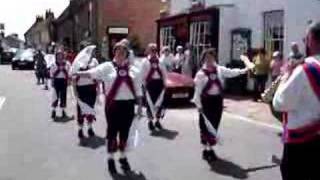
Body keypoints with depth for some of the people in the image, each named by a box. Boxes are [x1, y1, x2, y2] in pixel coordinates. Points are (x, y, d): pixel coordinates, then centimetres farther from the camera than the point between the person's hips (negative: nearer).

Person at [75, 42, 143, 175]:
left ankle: (123, 157, 30)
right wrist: (76, 74, -26)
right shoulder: (107, 67, -1)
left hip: (128, 104, 3)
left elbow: (138, 90, 9)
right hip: (113, 104, -3)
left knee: (125, 131, 13)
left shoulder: (133, 70, 7)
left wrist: (140, 105, 7)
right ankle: (111, 159, 19)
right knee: (112, 131, 5)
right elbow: (91, 73, -13)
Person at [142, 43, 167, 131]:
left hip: (159, 82, 3)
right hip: (150, 83, -3)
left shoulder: (160, 61, 8)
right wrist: (145, 84, -8)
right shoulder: (145, 61, -1)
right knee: (150, 103, 0)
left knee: (160, 103, 6)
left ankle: (157, 120, 22)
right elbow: (143, 74, -4)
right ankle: (150, 121, 15)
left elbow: (164, 73, 10)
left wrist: (164, 83, 6)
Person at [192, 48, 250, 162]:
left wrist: (244, 70, -7)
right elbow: (198, 90, -8)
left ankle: (210, 148, 25)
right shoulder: (201, 73, -6)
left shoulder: (220, 69, 6)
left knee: (214, 125, 10)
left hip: (217, 101, 4)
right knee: (205, 126, 3)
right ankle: (205, 149, 17)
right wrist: (198, 104, -13)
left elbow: (231, 72, 3)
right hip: (206, 101, -3)